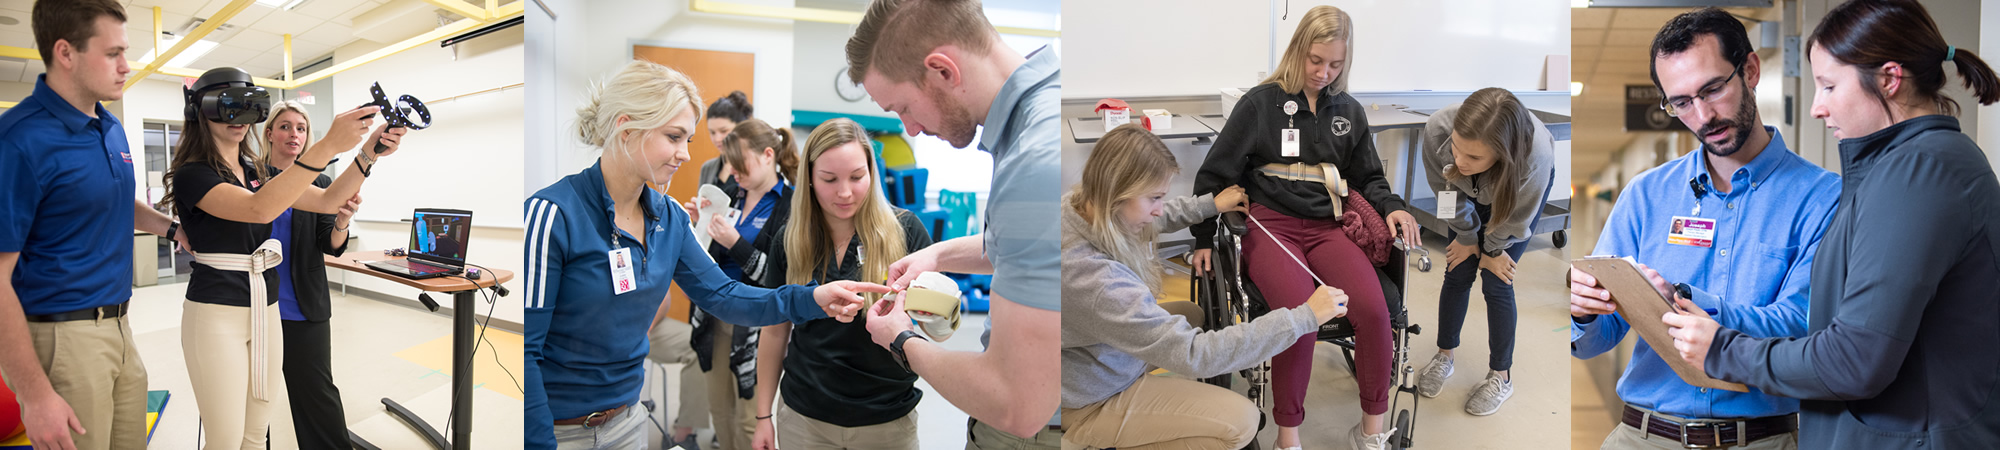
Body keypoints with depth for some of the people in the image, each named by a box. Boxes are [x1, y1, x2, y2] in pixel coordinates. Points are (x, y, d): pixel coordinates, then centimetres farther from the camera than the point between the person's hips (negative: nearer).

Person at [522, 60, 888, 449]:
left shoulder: (669, 217, 2)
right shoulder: (553, 213, -19)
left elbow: (721, 295, 3)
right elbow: (526, 349, -19)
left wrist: (813, 299, -11)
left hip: (626, 418, 6)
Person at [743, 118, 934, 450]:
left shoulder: (904, 231, -10)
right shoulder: (789, 241, -3)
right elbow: (775, 330, 5)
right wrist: (763, 416, 6)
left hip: (887, 419, -1)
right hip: (804, 417, 2)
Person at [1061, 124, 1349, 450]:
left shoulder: (1079, 205, -14)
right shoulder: (1094, 281, -41)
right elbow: (1194, 355, -36)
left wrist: (1211, 205, 8)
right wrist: (1305, 316, -32)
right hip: (1092, 401, -9)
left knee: (1192, 315, 27)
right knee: (1241, 421, -10)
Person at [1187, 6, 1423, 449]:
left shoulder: (1349, 111, 16)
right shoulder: (1262, 103, 4)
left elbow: (1367, 177, 27)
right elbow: (1215, 174, 8)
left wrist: (1391, 206, 5)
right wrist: (1204, 239, 7)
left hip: (1327, 226, 4)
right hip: (1270, 224, -3)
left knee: (1373, 308, -26)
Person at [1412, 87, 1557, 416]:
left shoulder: (1535, 157, -47)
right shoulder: (1437, 130, -42)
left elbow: (1514, 220, -23)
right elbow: (1448, 190, -18)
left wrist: (1490, 251, -6)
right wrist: (1468, 237, -5)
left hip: (1521, 189, -2)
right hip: (1471, 192, 2)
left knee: (1496, 284, -2)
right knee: (1458, 273, 6)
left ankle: (1501, 377, 17)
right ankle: (1443, 357, 28)